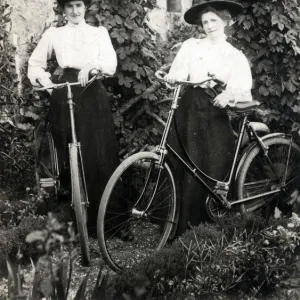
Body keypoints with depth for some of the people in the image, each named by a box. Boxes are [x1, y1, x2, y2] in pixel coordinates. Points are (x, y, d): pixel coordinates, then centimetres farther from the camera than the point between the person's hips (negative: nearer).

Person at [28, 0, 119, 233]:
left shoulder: (99, 32, 12)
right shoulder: (53, 34, 13)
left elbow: (111, 64, -2)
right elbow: (35, 63, 17)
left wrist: (91, 65, -21)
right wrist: (44, 78, -2)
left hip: (93, 96, 0)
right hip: (64, 95, 1)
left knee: (100, 157, -7)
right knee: (70, 156, -1)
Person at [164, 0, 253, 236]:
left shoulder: (236, 56, 12)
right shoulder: (191, 46, 11)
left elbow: (242, 88, -3)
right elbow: (178, 73, 0)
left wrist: (228, 94, -25)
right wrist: (172, 78, -23)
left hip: (217, 114, 1)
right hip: (190, 109, -1)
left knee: (216, 169, -3)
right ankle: (183, 226, 2)